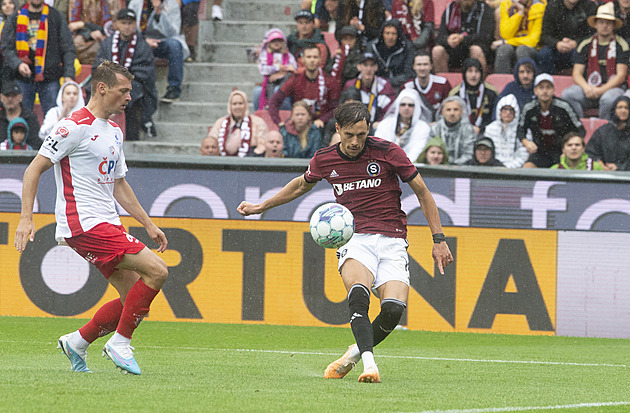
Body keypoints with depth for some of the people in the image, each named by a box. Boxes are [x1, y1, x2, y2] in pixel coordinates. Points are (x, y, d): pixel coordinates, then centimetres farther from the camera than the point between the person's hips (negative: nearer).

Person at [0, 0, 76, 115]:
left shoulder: (56, 17, 8)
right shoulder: (15, 18, 9)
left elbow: (68, 48, 5)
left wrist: (68, 75, -7)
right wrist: (17, 64, -16)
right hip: (23, 79, 1)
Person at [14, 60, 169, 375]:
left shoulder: (114, 132, 18)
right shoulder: (75, 126, -11)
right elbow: (34, 169, -11)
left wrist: (148, 225, 25)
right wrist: (26, 218, -20)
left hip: (107, 225, 9)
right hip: (84, 224, -9)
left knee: (133, 296, 4)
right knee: (156, 271, -17)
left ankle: (77, 342, 15)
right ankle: (119, 343, -9)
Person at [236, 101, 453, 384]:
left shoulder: (387, 152, -5)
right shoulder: (324, 160, 4)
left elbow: (422, 193, 5)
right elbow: (302, 185, 28)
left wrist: (439, 239, 4)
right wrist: (261, 207, 31)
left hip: (392, 241, -1)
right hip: (355, 239, 1)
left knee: (394, 308, -22)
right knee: (358, 293, -33)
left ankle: (356, 352, 6)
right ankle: (369, 363, -39)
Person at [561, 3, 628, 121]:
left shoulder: (621, 45, 2)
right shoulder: (586, 45, 11)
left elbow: (621, 76, -4)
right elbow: (577, 73, 6)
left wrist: (602, 90, -17)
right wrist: (586, 88, -16)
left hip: (612, 87, -3)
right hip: (589, 86, 3)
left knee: (609, 99, -39)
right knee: (567, 94, -27)